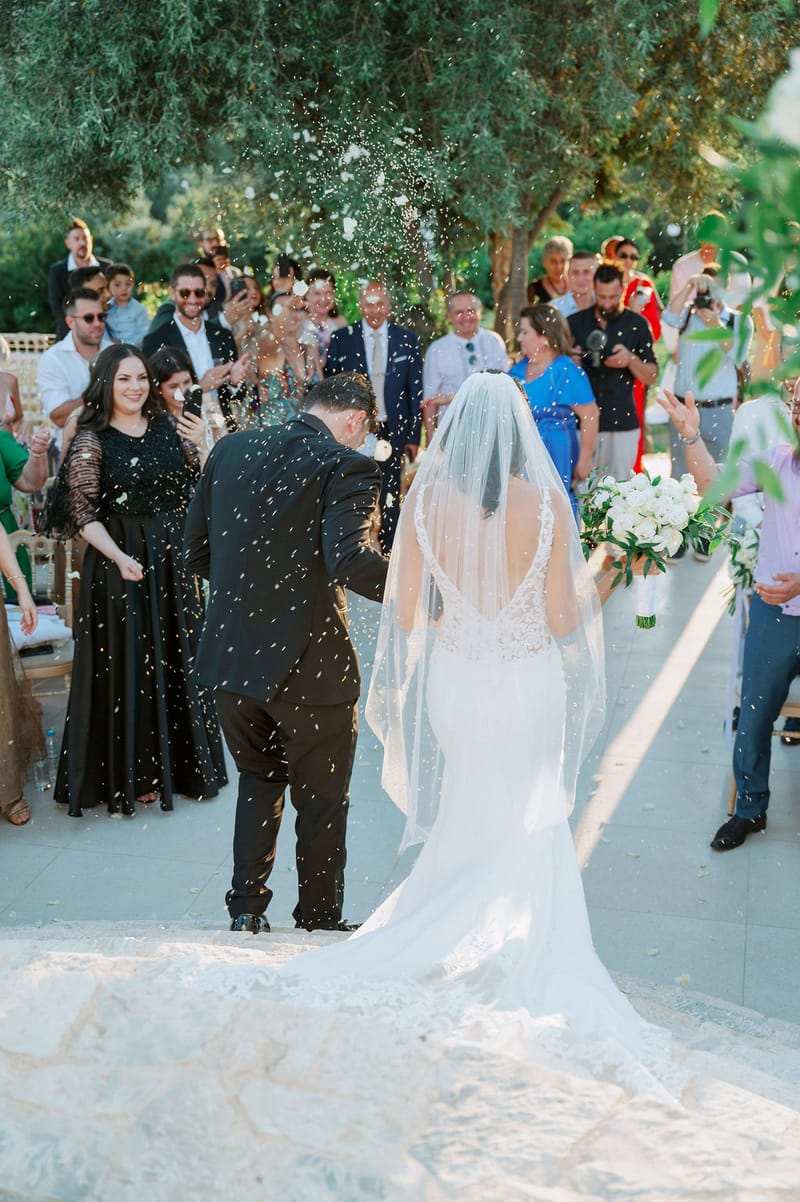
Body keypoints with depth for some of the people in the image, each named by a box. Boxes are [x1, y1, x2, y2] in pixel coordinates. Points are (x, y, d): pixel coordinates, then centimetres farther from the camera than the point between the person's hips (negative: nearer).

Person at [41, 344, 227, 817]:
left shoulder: (169, 427, 6)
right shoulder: (91, 440, -8)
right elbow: (83, 512, -12)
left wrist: (202, 445, -9)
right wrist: (119, 558, -25)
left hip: (175, 560, 5)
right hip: (121, 563, -4)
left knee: (178, 659, 13)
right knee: (130, 666, 3)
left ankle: (182, 761, 29)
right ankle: (132, 775, 16)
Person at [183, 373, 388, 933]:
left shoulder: (231, 449, 5)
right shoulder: (347, 467, -12)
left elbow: (196, 551, 9)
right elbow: (351, 561, -27)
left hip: (231, 652, 5)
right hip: (307, 661, -5)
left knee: (258, 780, 27)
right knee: (321, 803, 16)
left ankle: (246, 909, 27)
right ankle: (320, 925, 30)